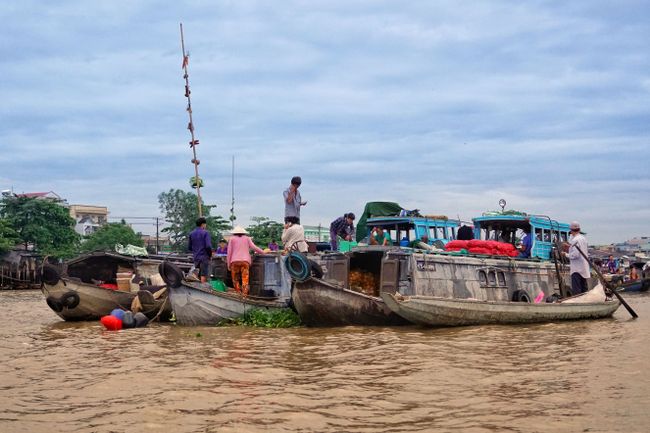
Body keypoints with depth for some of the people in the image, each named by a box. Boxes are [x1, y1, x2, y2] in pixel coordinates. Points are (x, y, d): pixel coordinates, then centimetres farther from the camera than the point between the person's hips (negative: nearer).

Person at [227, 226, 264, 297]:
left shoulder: (232, 239, 15)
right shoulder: (247, 238, 18)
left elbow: (229, 251, 8)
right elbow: (254, 247, 5)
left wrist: (228, 264, 9)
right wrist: (263, 252, 13)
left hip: (234, 261, 0)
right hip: (245, 261, 0)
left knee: (235, 280, 7)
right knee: (245, 280, -5)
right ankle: (244, 295, -16)